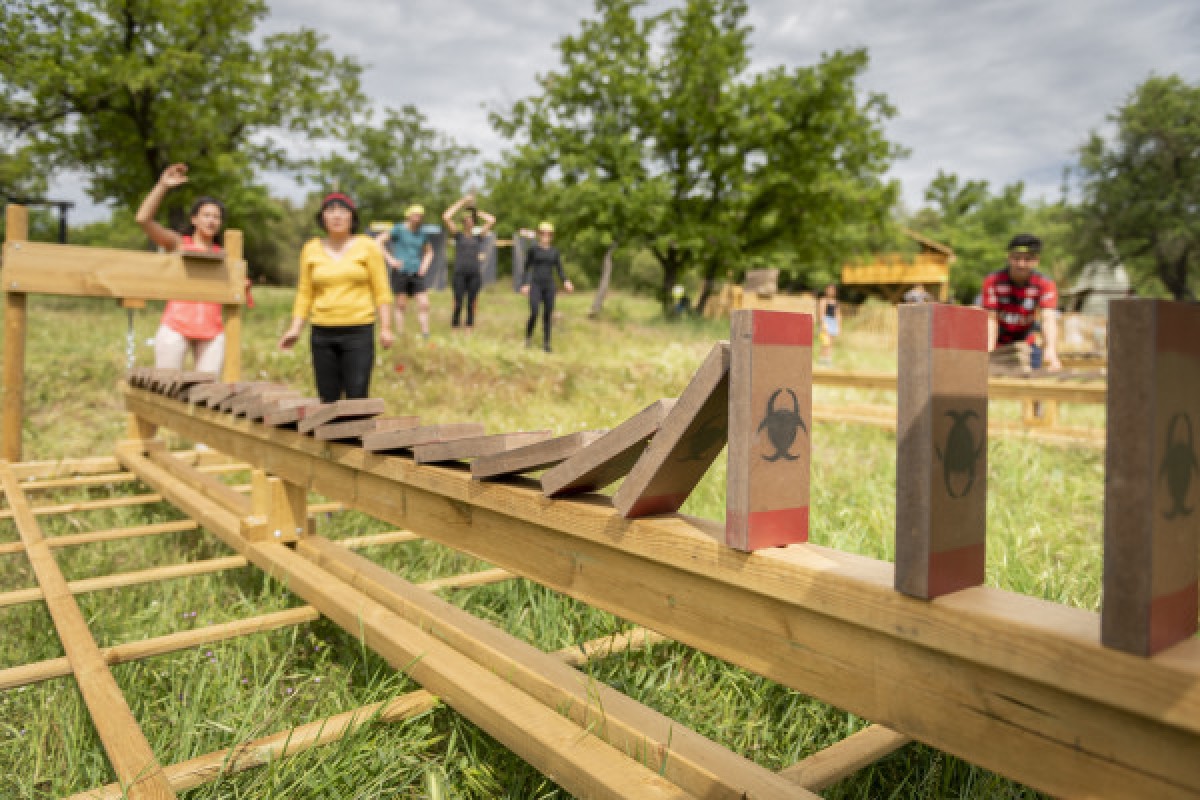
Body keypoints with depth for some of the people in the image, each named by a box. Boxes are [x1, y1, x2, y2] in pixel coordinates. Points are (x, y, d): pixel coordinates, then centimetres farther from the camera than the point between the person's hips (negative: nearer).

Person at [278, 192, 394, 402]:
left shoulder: (367, 247, 2)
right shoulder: (311, 249, 9)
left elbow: (381, 291, 1)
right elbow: (305, 293, 12)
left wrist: (385, 327, -7)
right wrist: (295, 328, 2)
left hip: (359, 332, -3)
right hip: (322, 333, 3)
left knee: (356, 398, -7)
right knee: (328, 400, 4)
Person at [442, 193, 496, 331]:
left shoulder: (478, 237, 17)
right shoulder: (458, 235, 11)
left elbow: (492, 220, 18)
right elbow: (446, 217, 2)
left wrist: (477, 212, 21)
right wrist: (461, 202, 5)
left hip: (475, 273, 2)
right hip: (460, 273, -2)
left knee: (471, 304, 3)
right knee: (458, 304, -5)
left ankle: (469, 332, 7)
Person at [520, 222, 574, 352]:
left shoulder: (554, 251, 8)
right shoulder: (533, 248, 0)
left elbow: (560, 270, 8)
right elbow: (526, 267, 5)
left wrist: (566, 282, -10)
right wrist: (524, 284, -4)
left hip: (549, 286, 3)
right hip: (535, 285, -3)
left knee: (548, 316, 1)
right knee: (534, 314, -15)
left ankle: (546, 343, 11)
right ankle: (528, 337, 11)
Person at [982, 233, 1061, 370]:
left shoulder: (1045, 284, -17)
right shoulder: (993, 281, -20)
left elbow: (1048, 319, -31)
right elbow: (991, 319, -22)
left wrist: (1051, 349, -49)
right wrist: (989, 351, -37)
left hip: (1026, 343, 2)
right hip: (998, 343, -2)